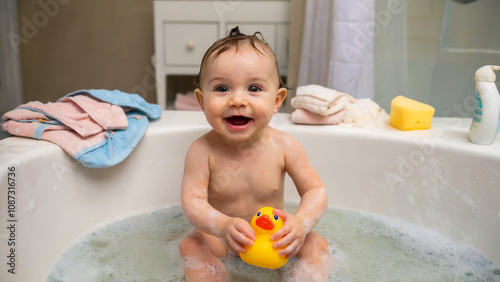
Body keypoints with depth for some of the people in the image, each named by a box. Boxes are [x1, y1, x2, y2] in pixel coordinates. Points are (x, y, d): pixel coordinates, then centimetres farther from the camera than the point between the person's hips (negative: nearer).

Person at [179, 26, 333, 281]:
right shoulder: (202, 150, -20)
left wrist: (301, 222, -36)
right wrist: (223, 226, -45)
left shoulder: (284, 146, -17)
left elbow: (316, 190, -13)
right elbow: (192, 200, -24)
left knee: (317, 244, -17)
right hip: (222, 241, 0)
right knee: (191, 245, -24)